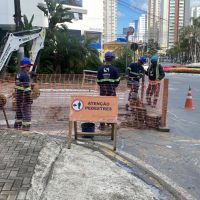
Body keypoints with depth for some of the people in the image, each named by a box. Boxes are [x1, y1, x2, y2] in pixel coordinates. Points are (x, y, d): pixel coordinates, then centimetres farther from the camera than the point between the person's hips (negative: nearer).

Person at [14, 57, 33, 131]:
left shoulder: (17, 74, 10)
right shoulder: (25, 75, -18)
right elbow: (27, 88, -21)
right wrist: (30, 98, -17)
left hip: (18, 96, 9)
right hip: (25, 97, -9)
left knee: (19, 110, 16)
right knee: (26, 111, -2)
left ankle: (17, 125, 23)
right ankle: (26, 126, -2)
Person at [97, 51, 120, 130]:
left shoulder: (100, 69, -1)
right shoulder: (114, 69, -8)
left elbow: (98, 81, 2)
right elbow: (117, 81, -1)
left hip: (103, 90, 2)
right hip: (112, 90, -2)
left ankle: (102, 125, 9)